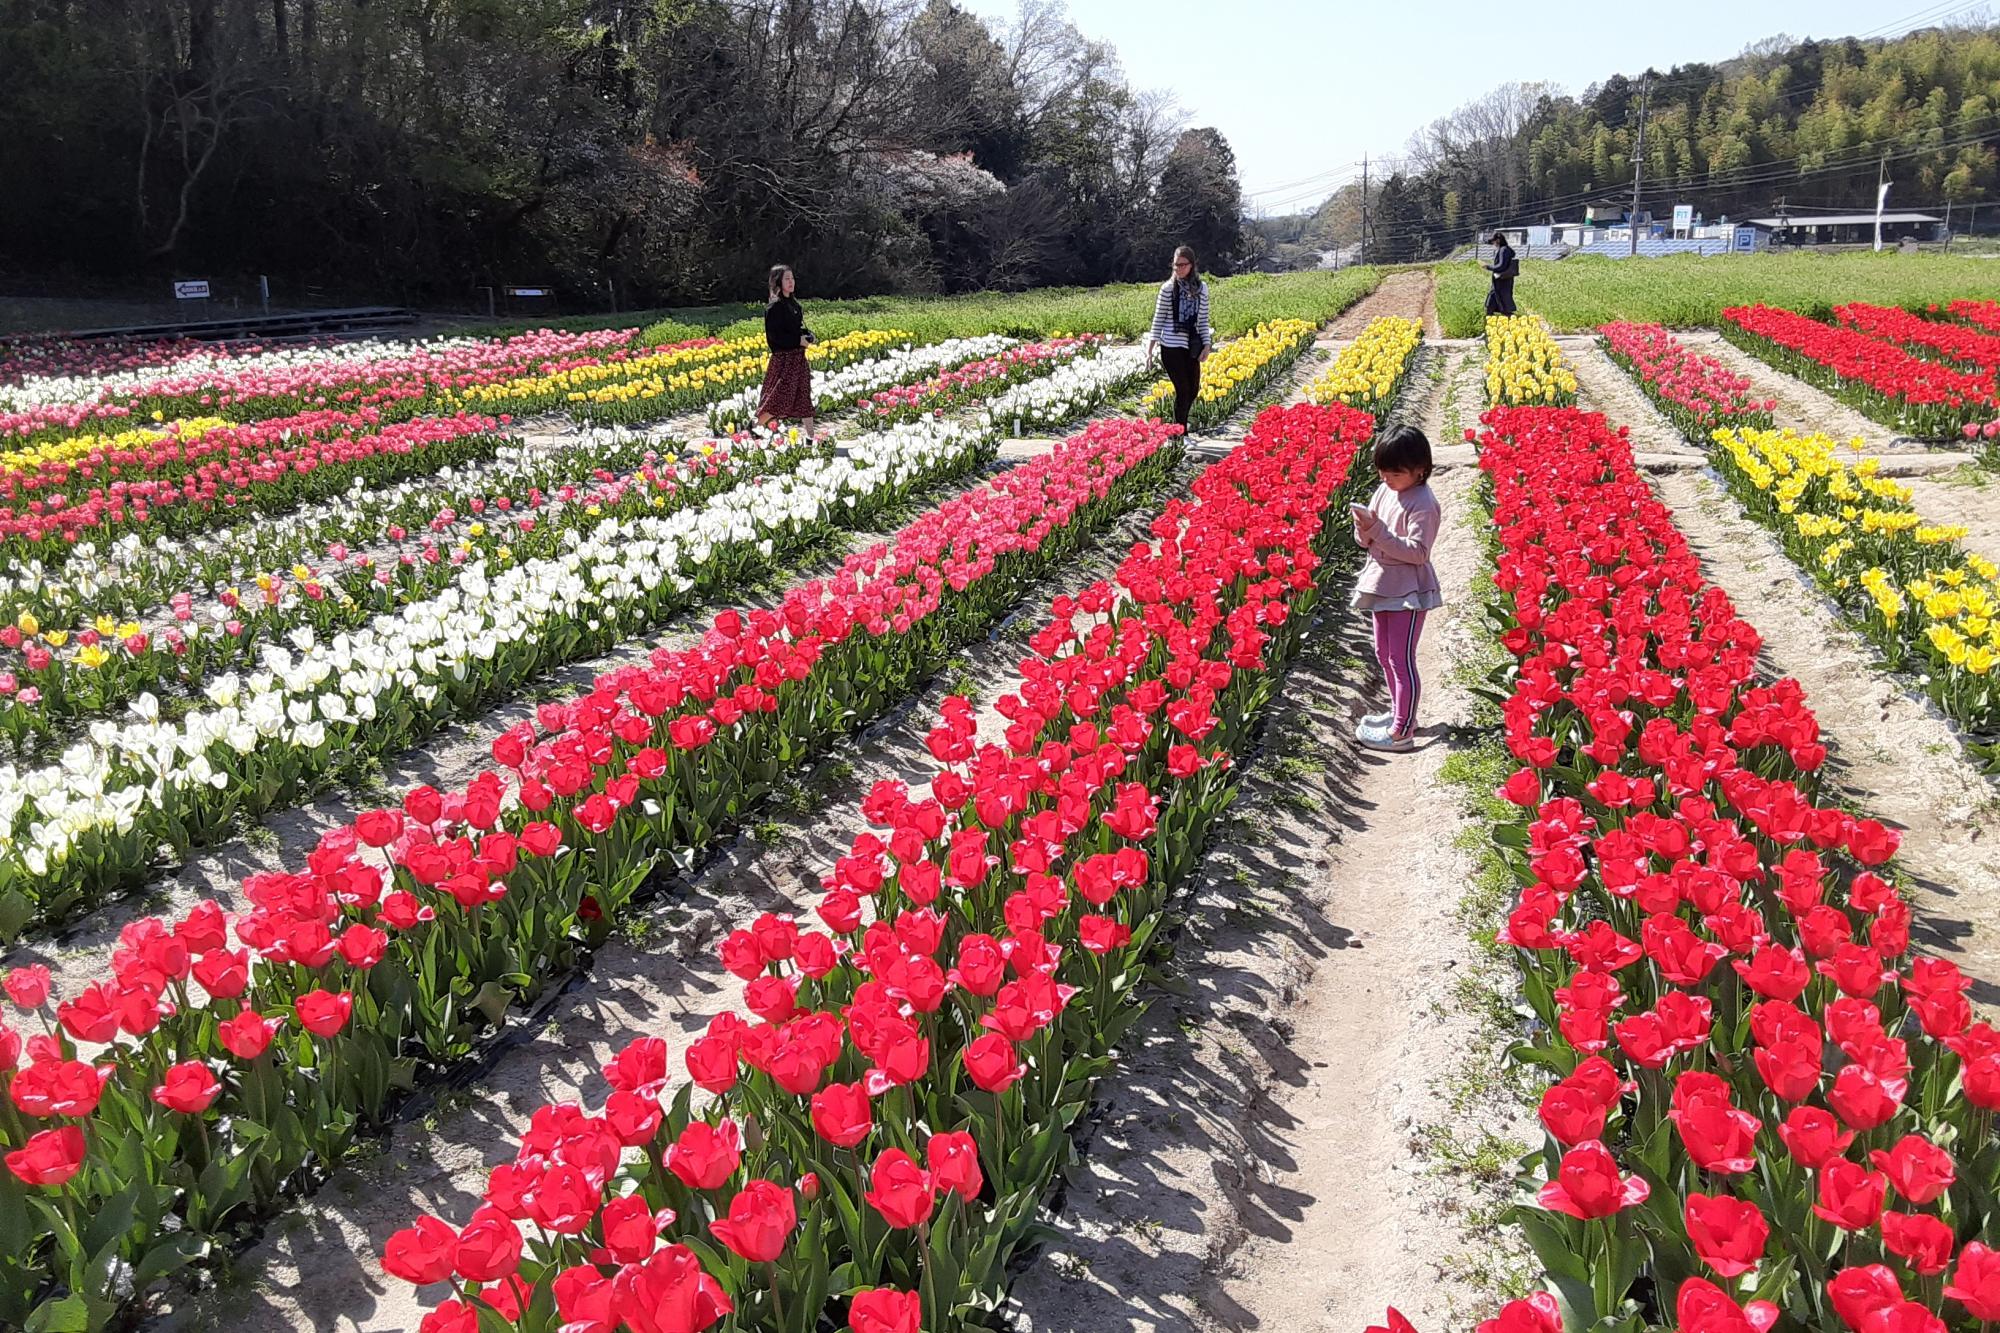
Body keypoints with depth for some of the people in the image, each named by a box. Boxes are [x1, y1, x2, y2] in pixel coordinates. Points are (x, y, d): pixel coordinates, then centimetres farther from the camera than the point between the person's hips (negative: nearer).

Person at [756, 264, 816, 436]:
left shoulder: (793, 303, 12)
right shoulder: (775, 306, -13)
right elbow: (775, 335, -19)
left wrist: (807, 335, 1)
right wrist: (798, 341, -17)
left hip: (798, 357, 8)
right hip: (783, 358, -8)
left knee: (803, 397, 9)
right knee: (779, 398, -9)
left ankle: (811, 435, 13)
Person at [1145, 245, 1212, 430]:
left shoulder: (1201, 288, 6)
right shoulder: (1168, 288, -4)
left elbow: (1203, 319, 9)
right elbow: (1159, 318, -1)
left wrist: (1207, 345, 1)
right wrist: (1150, 346, -7)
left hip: (1193, 347, 4)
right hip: (1171, 346, -4)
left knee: (1193, 390, 7)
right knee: (1183, 390, -6)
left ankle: (1179, 426, 26)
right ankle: (1180, 431, 6)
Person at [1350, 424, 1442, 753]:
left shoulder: (1422, 504, -18)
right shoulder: (1385, 491, 6)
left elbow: (1417, 552, -24)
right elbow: (1367, 541, 10)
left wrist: (1378, 531, -26)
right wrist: (1364, 529, -13)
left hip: (1408, 591, -9)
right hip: (1382, 586, 9)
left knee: (1401, 660, -6)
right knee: (1384, 655, 20)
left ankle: (1401, 732, -1)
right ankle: (1400, 712, 35)